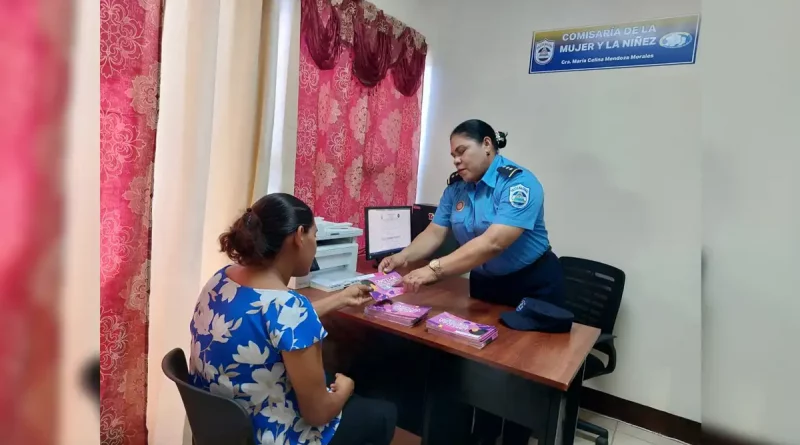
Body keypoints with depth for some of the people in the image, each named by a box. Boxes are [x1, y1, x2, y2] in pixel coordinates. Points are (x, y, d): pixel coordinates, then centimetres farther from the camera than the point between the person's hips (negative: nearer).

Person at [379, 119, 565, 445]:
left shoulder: (519, 183, -25)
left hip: (533, 285, -5)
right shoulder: (456, 187, -3)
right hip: (485, 283, 6)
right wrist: (404, 257, -25)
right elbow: (434, 233, -6)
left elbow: (493, 243, -36)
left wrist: (434, 270, -42)